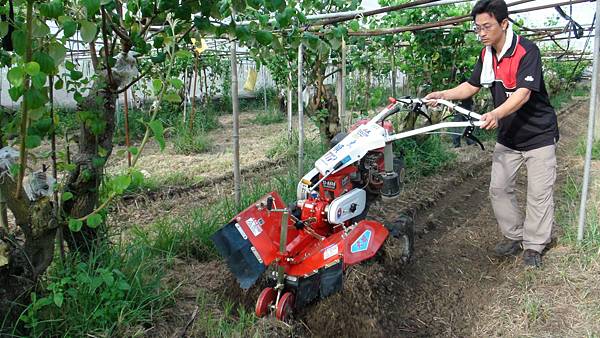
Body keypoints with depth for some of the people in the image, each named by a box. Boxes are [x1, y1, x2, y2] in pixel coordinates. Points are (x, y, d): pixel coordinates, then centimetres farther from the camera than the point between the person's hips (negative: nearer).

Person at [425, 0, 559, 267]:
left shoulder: (526, 51, -22)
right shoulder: (486, 54, 1)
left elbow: (523, 93, -32)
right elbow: (472, 86, 6)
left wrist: (496, 114, -49)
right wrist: (444, 95, -12)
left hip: (538, 135, -7)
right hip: (507, 137, 7)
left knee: (539, 193, 1)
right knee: (499, 188, 8)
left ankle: (533, 246, 15)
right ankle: (513, 236, 24)